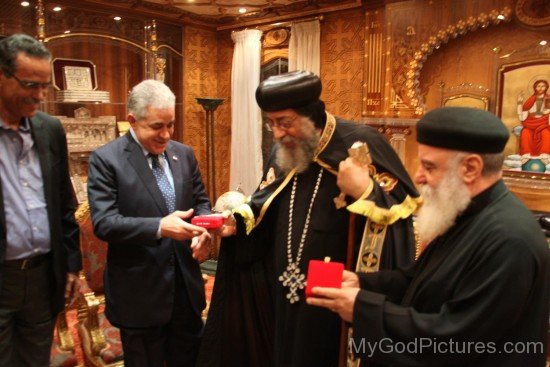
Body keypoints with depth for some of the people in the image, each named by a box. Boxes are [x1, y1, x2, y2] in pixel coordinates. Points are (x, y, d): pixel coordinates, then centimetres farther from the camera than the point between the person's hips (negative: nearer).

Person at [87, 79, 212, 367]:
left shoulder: (184, 154, 5)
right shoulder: (105, 159, -11)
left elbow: (200, 201, 12)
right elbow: (103, 223, -18)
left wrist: (203, 230, -11)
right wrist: (159, 227, -32)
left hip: (186, 283, 5)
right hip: (139, 291, -4)